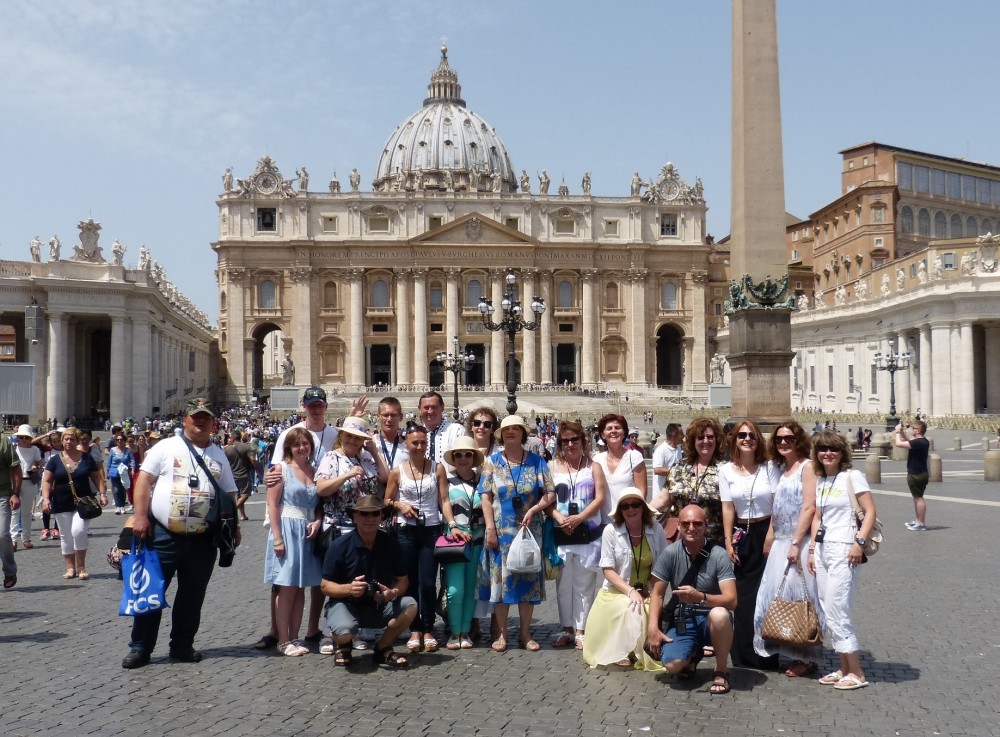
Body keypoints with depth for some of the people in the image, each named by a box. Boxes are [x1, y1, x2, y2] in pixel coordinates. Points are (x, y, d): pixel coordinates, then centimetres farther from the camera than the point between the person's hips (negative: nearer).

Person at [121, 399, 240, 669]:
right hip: (163, 535, -3)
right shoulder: (166, 447, 0)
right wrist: (140, 517, -13)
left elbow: (229, 494, 15)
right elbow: (144, 480, -5)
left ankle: (182, 645, 24)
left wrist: (234, 526, 6)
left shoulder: (219, 456, 12)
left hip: (202, 540, 3)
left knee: (192, 595, 11)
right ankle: (140, 647, 14)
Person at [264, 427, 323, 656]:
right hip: (288, 530, -5)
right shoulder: (282, 469, -4)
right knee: (287, 588, -3)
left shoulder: (314, 471, 10)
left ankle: (294, 638, 16)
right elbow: (272, 505, -8)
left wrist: (317, 522, -6)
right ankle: (283, 641, 4)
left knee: (300, 590, 8)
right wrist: (277, 538, -14)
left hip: (307, 533, 5)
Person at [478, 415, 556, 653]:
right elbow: (486, 497, -1)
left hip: (529, 530, 1)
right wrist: (490, 528, -9)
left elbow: (550, 494, 2)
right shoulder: (492, 462, 4)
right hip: (501, 531, 0)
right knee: (501, 578, 2)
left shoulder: (537, 462, 5)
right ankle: (501, 634, 12)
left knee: (528, 579, 4)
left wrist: (534, 509, -14)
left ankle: (525, 634, 15)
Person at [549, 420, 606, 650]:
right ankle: (567, 629, 17)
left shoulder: (593, 467, 6)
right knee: (563, 584, 7)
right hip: (561, 533, 1)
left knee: (584, 584, 1)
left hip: (588, 533, -1)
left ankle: (581, 631, 8)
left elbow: (600, 498, -2)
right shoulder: (552, 466, 8)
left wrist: (578, 518, -14)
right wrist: (559, 518, -14)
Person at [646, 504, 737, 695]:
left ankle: (721, 670, -10)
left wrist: (700, 597, -39)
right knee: (672, 664, -26)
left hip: (710, 621, -1)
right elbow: (657, 594, 0)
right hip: (682, 620, 2)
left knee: (719, 614, -38)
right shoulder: (670, 553, -7)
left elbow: (731, 600, -22)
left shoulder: (718, 555, -14)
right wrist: (652, 628, -13)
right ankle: (693, 654, 14)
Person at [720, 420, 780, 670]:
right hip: (742, 535, 1)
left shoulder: (769, 468, -2)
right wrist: (728, 542, -4)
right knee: (743, 594, 3)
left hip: (767, 532, -1)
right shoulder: (726, 470, 1)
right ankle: (745, 654, 13)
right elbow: (727, 508, 0)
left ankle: (766, 653, 11)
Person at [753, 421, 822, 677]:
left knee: (797, 597, -2)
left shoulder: (807, 467, -8)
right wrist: (770, 537, 13)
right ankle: (791, 653, 20)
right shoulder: (781, 469, 14)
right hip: (780, 542, 8)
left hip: (799, 542, -7)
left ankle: (807, 659, 9)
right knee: (778, 598, 9)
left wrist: (795, 543, -19)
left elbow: (809, 508, -16)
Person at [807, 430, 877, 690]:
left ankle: (857, 674, 1)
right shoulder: (819, 480, 14)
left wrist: (860, 542, -18)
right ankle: (844, 669, 17)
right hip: (823, 549, 7)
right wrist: (812, 549, 12)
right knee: (827, 612, 7)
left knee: (835, 611, -9)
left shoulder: (852, 476, -6)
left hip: (843, 551, -7)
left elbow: (870, 511, -10)